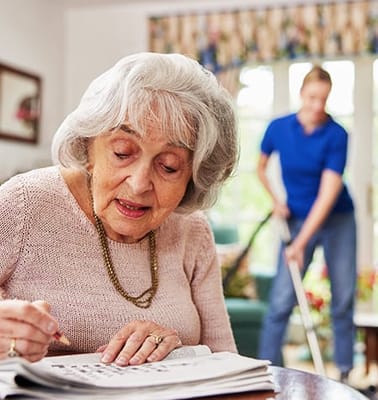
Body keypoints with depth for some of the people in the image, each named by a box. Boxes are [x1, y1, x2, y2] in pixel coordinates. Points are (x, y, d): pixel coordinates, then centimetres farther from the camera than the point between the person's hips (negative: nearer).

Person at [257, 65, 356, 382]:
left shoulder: (337, 135, -16)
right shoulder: (278, 128, -8)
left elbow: (328, 193, -23)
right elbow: (261, 168, 12)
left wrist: (300, 244, -28)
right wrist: (276, 200, -4)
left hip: (338, 221, -1)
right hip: (297, 220, 1)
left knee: (344, 299, 2)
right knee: (281, 300, -6)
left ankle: (345, 373, 14)